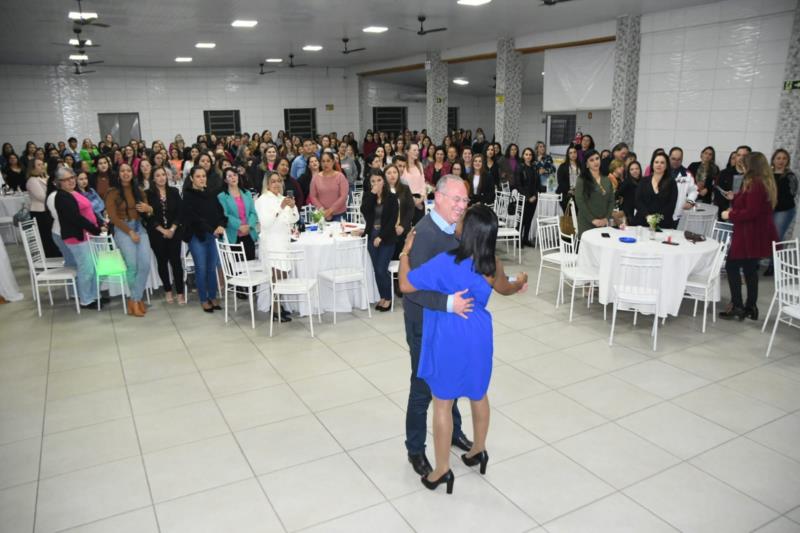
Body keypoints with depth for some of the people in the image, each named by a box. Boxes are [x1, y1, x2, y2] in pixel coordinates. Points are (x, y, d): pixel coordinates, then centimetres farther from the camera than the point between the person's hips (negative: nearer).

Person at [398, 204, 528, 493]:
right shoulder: (493, 265, -6)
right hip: (478, 335, 5)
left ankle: (442, 469, 19)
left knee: (442, 403, 8)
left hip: (448, 338, -5)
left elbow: (406, 285, -16)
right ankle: (478, 451, 42)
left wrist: (405, 252, -2)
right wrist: (520, 281, 38)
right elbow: (505, 289, 16)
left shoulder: (445, 262, -21)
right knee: (478, 395, 23)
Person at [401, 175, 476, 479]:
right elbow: (413, 288, -31)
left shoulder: (454, 229, 1)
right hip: (425, 323, -8)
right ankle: (415, 450, 27)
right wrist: (448, 303, -42)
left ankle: (453, 432, 46)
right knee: (423, 388, 7)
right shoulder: (424, 234, -25)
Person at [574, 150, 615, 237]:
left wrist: (606, 218, -2)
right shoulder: (582, 181, -3)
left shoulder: (607, 180, 13)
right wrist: (592, 220, -13)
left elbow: (611, 201, 12)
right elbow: (580, 202, -10)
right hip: (587, 223, -4)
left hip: (603, 223, 4)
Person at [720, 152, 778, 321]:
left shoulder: (754, 185, -19)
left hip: (750, 235, -10)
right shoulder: (765, 183, 12)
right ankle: (751, 307, 20)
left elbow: (751, 212, -23)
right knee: (750, 269, 14)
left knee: (732, 266, -3)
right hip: (758, 235, 10)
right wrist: (734, 198, 16)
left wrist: (730, 215, -12)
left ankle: (737, 306, -2)